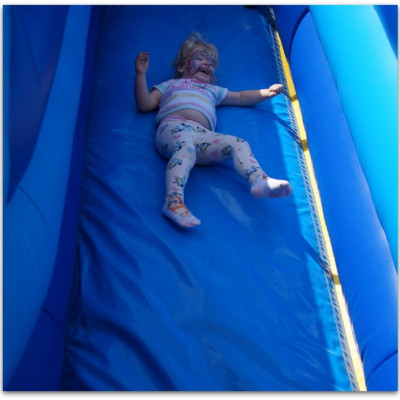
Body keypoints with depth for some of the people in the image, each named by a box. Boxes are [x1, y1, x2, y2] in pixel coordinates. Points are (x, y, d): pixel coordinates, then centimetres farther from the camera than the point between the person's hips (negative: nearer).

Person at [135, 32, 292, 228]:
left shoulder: (213, 90, 45)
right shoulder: (170, 85, 36)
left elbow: (241, 97, 48)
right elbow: (145, 104, 24)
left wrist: (266, 93, 35)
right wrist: (141, 74, 15)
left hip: (202, 135, 4)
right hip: (173, 127, -3)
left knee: (239, 144, -20)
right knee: (186, 148, -38)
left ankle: (260, 181, -40)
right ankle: (174, 201, -55)